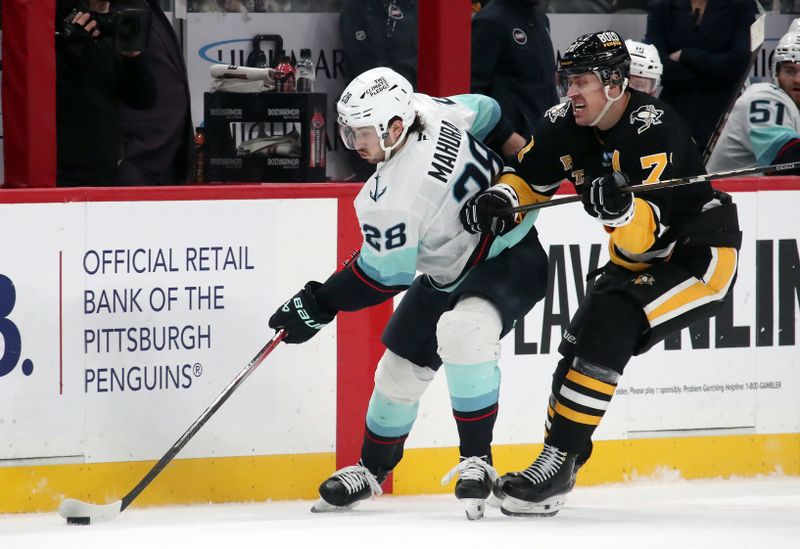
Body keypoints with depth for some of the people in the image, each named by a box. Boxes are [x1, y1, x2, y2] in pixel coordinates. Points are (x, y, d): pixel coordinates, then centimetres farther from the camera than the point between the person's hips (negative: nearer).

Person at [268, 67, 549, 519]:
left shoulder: (393, 197, -32)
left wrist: (319, 306, -13)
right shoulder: (427, 109, -12)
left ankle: (477, 460, -25)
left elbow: (385, 276, -22)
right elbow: (487, 112, 7)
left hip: (508, 261, -11)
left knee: (461, 331, -38)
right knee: (402, 364, 13)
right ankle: (371, 469, 31)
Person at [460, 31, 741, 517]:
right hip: (639, 259, 9)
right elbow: (529, 179, 9)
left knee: (609, 324, -25)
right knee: (580, 343, 1)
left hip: (700, 255, -9)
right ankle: (555, 475, 13)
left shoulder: (655, 129, -28)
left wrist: (621, 209, -55)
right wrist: (500, 199, -13)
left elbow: (648, 231, -34)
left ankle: (560, 461, -23)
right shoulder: (567, 126, -6)